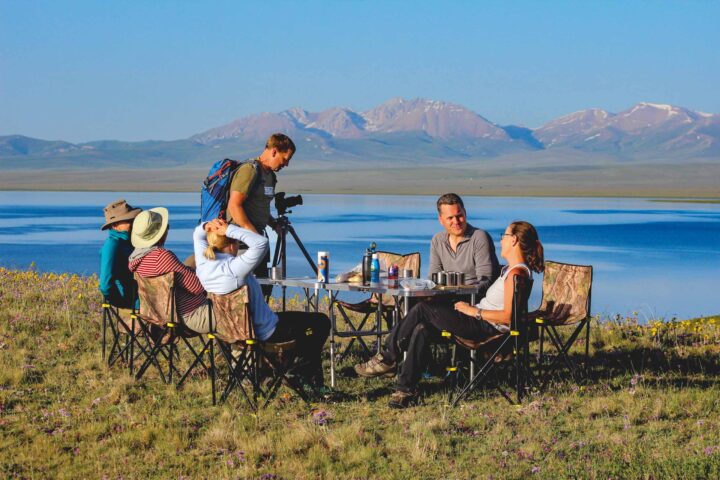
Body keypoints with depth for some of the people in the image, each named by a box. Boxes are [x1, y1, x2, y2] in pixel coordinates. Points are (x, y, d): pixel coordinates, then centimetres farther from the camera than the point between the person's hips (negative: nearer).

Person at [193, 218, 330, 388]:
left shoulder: (203, 263, -10)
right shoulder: (233, 269, -33)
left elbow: (198, 235, 9)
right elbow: (261, 242, -41)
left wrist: (207, 226, -13)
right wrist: (230, 230, -36)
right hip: (266, 332, -9)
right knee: (320, 322, 9)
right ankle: (310, 378, 19)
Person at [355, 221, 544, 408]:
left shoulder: (516, 273, -15)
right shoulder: (513, 269, 18)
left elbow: (507, 316, -22)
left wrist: (474, 311, -16)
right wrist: (470, 307, 8)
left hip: (486, 327, -10)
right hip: (482, 323, 10)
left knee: (423, 309, -12)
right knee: (422, 329, -7)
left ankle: (387, 359, -2)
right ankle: (406, 389, -6)